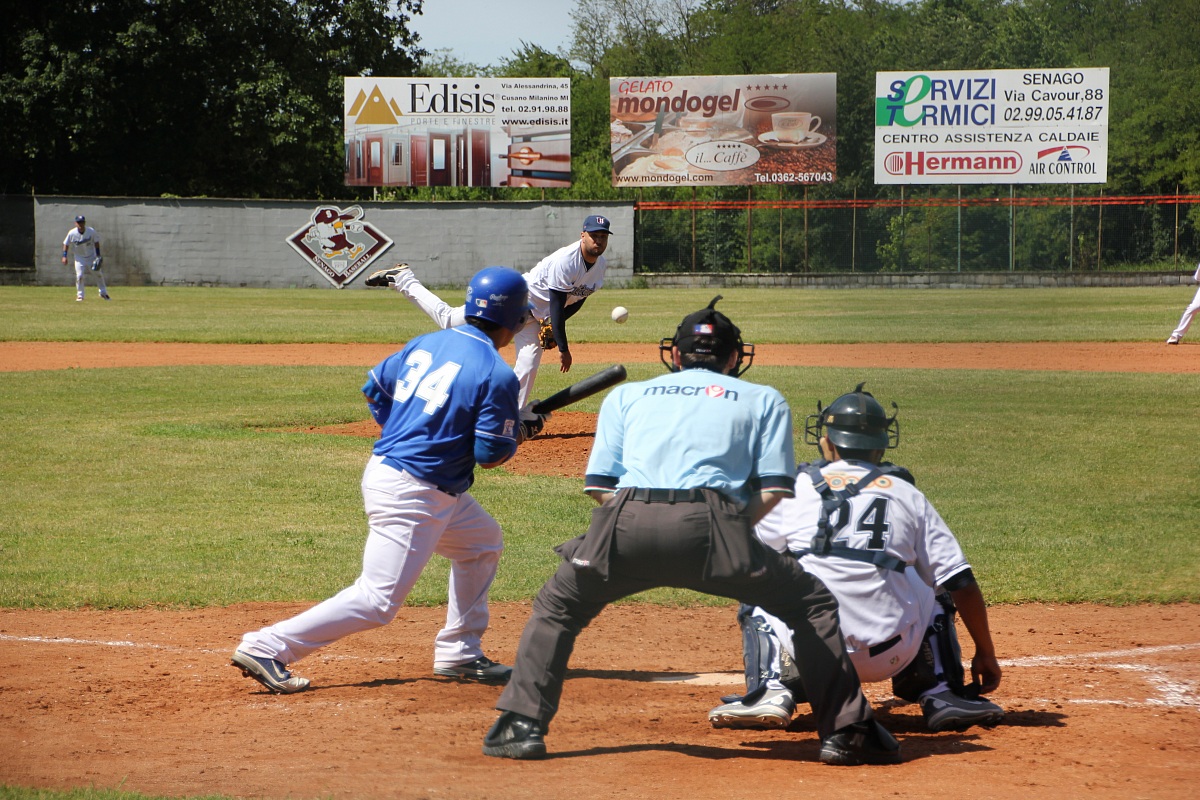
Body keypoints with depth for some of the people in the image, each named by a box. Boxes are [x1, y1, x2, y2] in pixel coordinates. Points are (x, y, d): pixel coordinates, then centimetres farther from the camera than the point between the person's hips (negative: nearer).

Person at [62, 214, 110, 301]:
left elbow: (96, 242, -4)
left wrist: (98, 255, -6)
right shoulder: (72, 233, -19)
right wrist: (64, 256, -13)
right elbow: (66, 244, -6)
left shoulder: (91, 231, -17)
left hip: (91, 256, 2)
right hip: (79, 257, -2)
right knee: (79, 275, -12)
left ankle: (103, 292, 25)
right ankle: (80, 295, 3)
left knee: (99, 273, 8)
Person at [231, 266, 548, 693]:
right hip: (413, 495, -10)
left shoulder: (425, 343, 8)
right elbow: (489, 455, -12)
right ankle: (266, 647, -11)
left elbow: (375, 387, 15)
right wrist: (517, 435, 9)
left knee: (483, 543, 27)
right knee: (377, 601, -8)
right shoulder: (497, 375, -14)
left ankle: (457, 653, 29)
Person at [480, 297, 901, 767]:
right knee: (815, 604, 17)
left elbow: (600, 485, 19)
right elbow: (773, 489, 12)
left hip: (628, 520, 2)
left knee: (557, 608, 27)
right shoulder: (764, 400, 26)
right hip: (711, 522, -1)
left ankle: (521, 726, 14)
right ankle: (846, 732, 10)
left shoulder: (626, 395, 30)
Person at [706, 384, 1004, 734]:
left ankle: (771, 691, 5)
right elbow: (961, 583, 10)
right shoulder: (907, 494, 14)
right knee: (936, 596, 29)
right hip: (887, 658, 1)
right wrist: (986, 653, 20)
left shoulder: (795, 486, 12)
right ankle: (942, 696, 12)